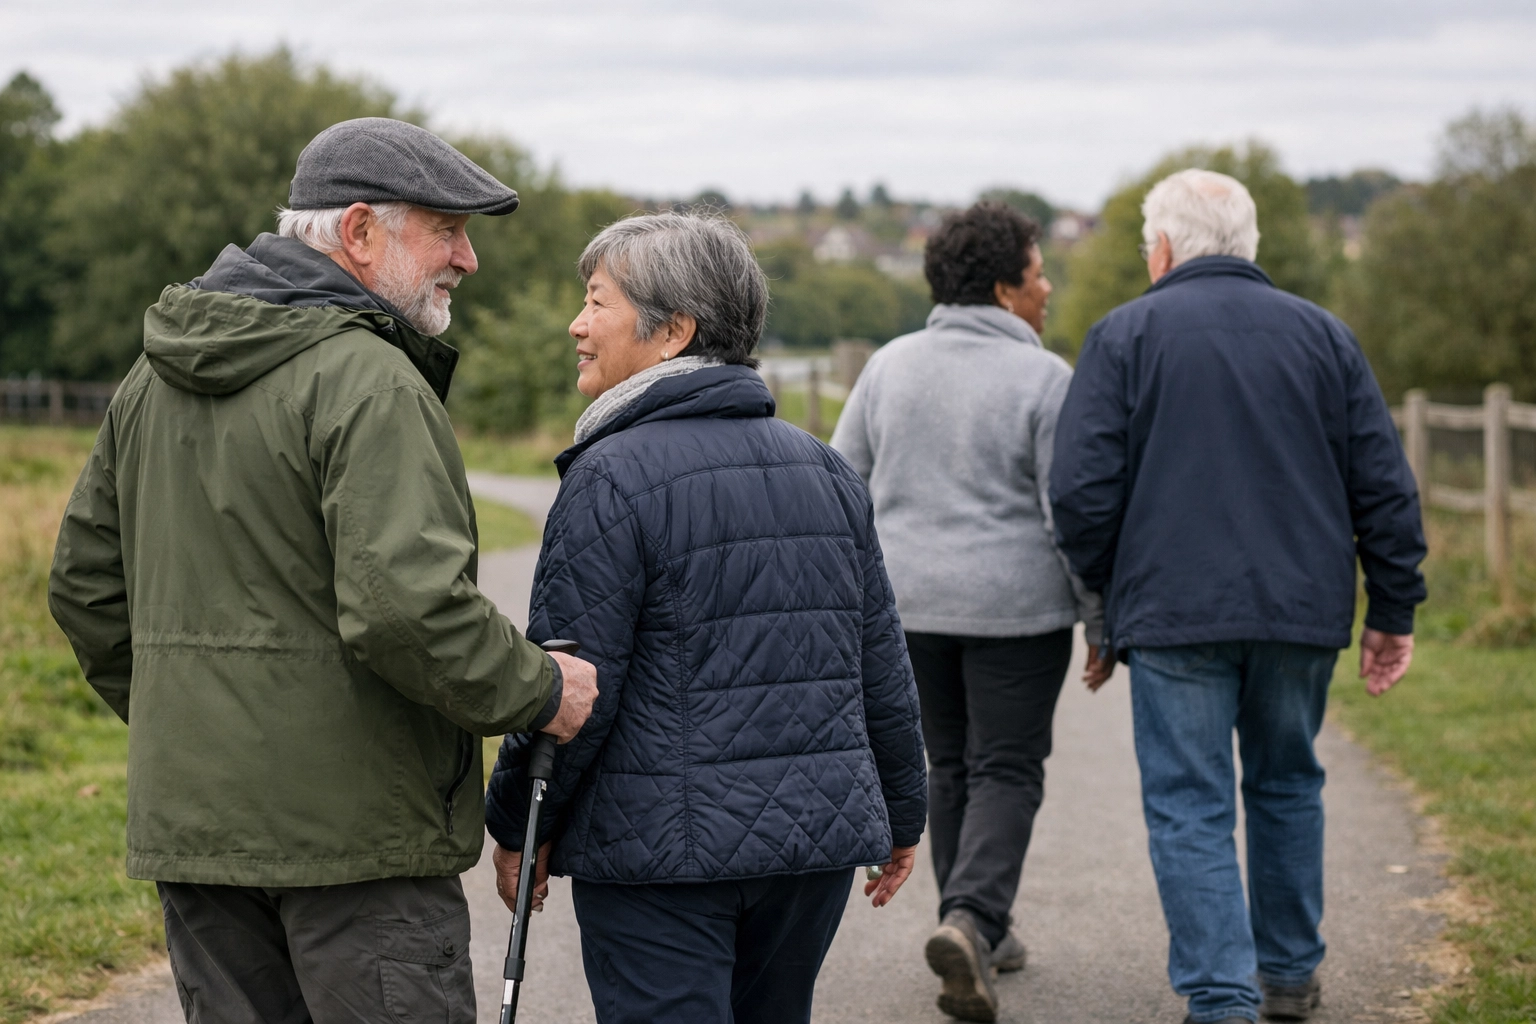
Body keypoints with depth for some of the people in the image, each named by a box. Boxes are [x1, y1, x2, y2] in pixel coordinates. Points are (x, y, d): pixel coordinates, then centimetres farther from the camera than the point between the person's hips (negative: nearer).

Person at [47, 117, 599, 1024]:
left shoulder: (156, 377, 12)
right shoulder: (369, 382, -16)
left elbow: (87, 584, 18)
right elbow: (405, 607, -26)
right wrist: (538, 692, -12)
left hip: (192, 815, 8)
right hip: (350, 828, -8)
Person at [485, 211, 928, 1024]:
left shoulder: (612, 478, -12)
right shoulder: (825, 469, 10)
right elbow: (882, 668, 13)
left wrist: (515, 827, 0)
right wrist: (899, 816, 23)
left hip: (663, 850, -7)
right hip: (819, 836, 7)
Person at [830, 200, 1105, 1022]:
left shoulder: (889, 367, 4)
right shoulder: (1044, 381, -10)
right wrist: (1102, 622, -3)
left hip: (912, 606, 5)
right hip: (1016, 609, -5)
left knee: (952, 767, 16)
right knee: (1007, 772, 1)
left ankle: (974, 932, 22)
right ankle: (971, 919, -17)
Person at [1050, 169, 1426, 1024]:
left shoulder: (1126, 335, -1)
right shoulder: (1323, 335, 9)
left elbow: (1084, 489, -7)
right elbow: (1385, 487, 6)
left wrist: (1108, 591, 9)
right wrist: (1394, 609, 12)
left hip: (1176, 611, -4)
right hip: (1304, 610, 4)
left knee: (1191, 809, 0)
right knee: (1288, 788, 20)